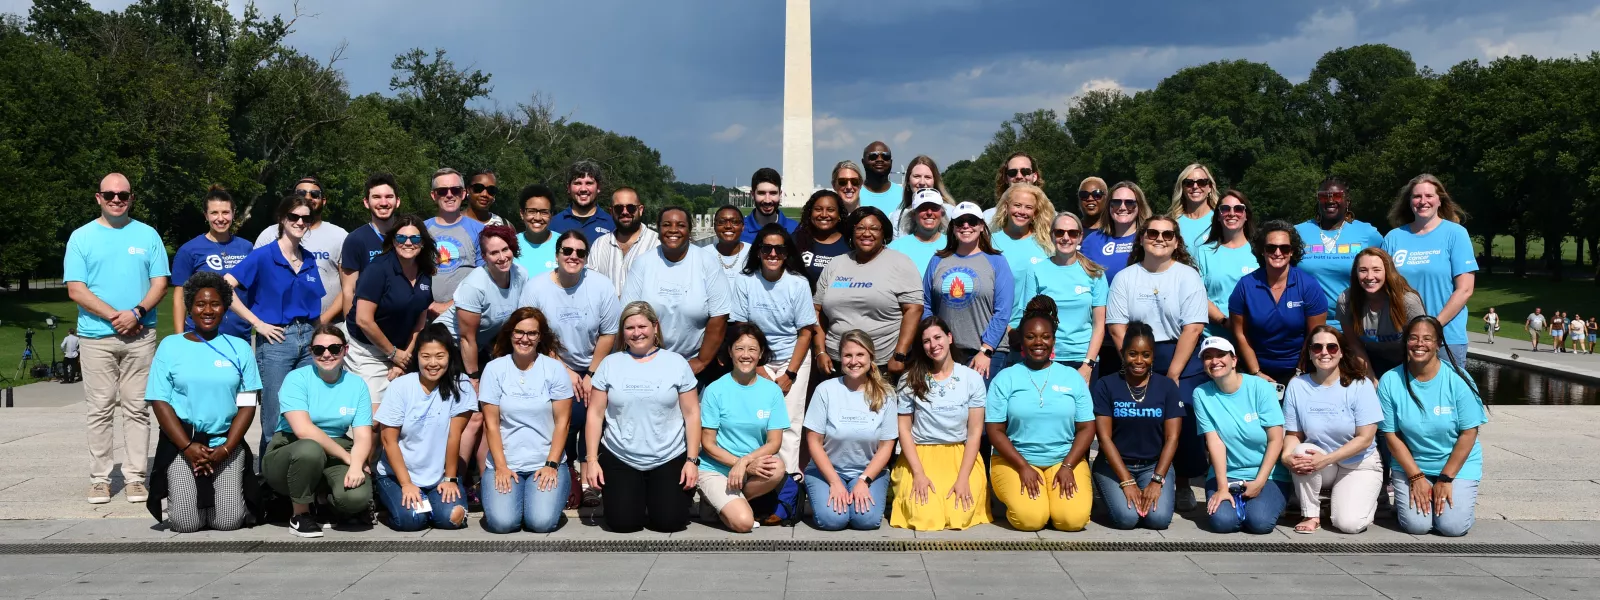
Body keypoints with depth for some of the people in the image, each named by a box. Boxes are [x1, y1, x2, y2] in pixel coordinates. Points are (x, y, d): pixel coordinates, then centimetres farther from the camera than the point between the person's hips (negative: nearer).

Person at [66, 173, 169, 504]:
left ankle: (135, 476, 7)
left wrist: (137, 312, -13)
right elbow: (76, 290, -2)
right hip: (96, 336, -1)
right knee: (101, 410, 2)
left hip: (141, 335, 1)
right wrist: (115, 316, -12)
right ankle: (100, 478, 8)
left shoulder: (147, 235, 8)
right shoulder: (81, 237, 4)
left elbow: (160, 283, 4)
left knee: (137, 408, 3)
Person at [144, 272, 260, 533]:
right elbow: (159, 401, -1)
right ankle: (179, 492, 20)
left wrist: (225, 449, -10)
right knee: (185, 523, -14)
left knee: (228, 521, -13)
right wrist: (188, 447, -11)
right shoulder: (170, 346, 4)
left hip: (226, 442, 1)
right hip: (181, 442, -1)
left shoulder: (239, 348, 7)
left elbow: (247, 405, 4)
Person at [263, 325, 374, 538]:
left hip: (336, 458, 3)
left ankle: (320, 500, 9)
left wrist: (356, 465, -26)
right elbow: (303, 429, -22)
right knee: (310, 449, -39)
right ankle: (300, 514, -12)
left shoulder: (357, 385, 2)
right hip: (287, 454, -2)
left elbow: (363, 436, -5)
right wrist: (347, 457, -20)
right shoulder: (297, 379, -8)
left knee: (356, 496, -29)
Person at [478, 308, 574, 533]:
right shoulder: (494, 369, 0)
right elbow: (491, 424, -1)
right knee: (502, 522, -20)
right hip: (504, 463, 1)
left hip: (547, 463, 0)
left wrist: (551, 465, -10)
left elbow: (562, 421, -2)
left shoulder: (555, 368, 0)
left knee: (542, 522, -22)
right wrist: (501, 467, -9)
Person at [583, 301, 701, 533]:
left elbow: (691, 413, 0)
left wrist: (692, 460, -5)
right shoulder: (610, 364, 3)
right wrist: (591, 460, -4)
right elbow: (595, 414, 3)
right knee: (622, 522, -10)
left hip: (670, 459, 0)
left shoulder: (677, 362, 1)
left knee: (669, 521, -10)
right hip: (619, 459, 1)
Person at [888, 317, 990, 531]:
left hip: (961, 456, 0)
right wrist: (918, 473, -11)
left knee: (960, 515, -22)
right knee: (924, 516, -21)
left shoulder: (972, 378, 0)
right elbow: (904, 429, 0)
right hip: (921, 456, 0)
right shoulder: (910, 380, 1)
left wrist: (963, 477, -11)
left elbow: (975, 431, -2)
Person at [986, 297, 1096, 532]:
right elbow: (995, 431, -2)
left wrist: (1068, 466, -9)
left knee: (1073, 518, -22)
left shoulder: (1073, 377, 7)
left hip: (1065, 460, 2)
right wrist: (1023, 467, -13)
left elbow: (1086, 427, 4)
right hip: (1015, 460, -1)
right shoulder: (1005, 378, 1)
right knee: (1030, 518, -26)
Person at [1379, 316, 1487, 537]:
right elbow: (1392, 435, -5)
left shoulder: (1457, 379, -12)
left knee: (1453, 526, -16)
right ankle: (1402, 496, 17)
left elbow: (1468, 433, -10)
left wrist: (1446, 479, -11)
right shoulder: (1390, 382, -9)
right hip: (1410, 464, 1)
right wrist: (1416, 477, -11)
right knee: (1416, 525, -17)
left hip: (1457, 465, 0)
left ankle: (1463, 496, 18)